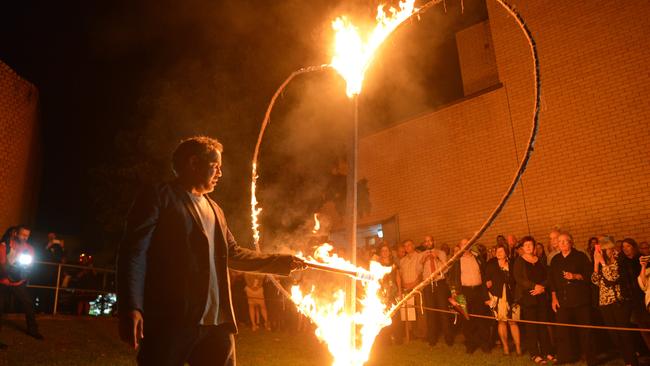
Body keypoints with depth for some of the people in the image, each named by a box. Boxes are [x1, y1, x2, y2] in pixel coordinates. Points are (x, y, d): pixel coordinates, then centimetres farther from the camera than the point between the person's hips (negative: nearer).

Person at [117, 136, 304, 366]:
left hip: (217, 323, 6)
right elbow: (134, 254, -7)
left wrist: (281, 262, 20)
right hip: (171, 322, -6)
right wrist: (130, 308, -19)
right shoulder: (158, 198, 1)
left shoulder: (214, 209, 20)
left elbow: (233, 254, 25)